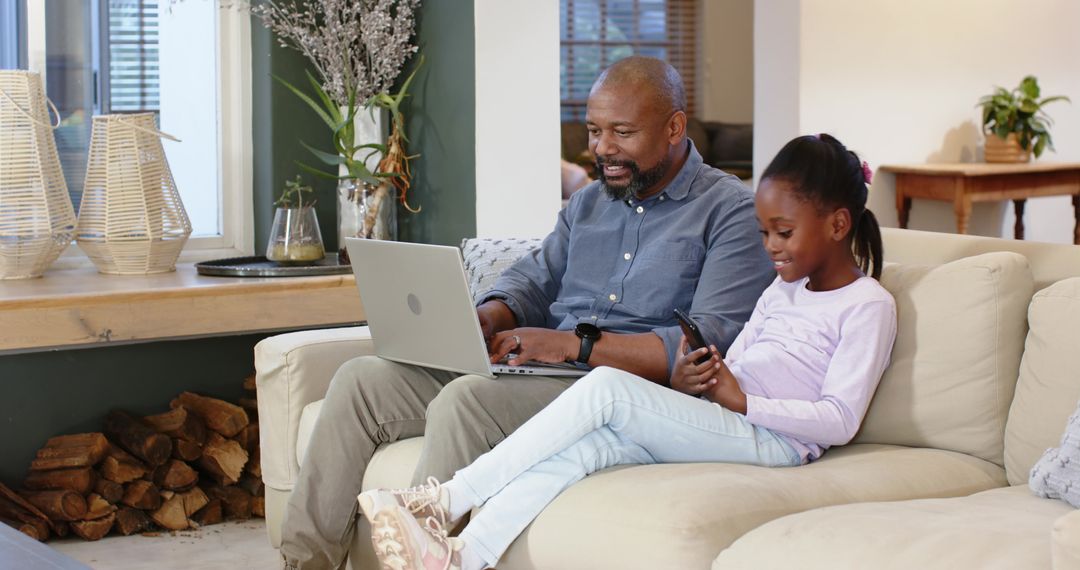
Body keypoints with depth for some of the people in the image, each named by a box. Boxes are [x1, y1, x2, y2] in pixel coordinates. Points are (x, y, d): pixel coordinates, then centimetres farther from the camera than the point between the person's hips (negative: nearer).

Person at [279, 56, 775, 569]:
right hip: (542, 377, 8)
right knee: (361, 380, -5)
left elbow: (710, 345, -15)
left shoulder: (732, 213, -4)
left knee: (464, 400, -33)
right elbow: (532, 281, 22)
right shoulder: (587, 203, 23)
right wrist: (486, 318, -4)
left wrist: (578, 344, -19)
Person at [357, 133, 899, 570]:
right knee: (589, 445, -24)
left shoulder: (868, 305, 0)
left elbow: (840, 420, -10)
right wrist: (690, 381, 2)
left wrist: (742, 399, -13)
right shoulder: (781, 289, 26)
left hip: (772, 441, -7)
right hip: (720, 427, 8)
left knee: (607, 386, -25)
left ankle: (448, 499, -24)